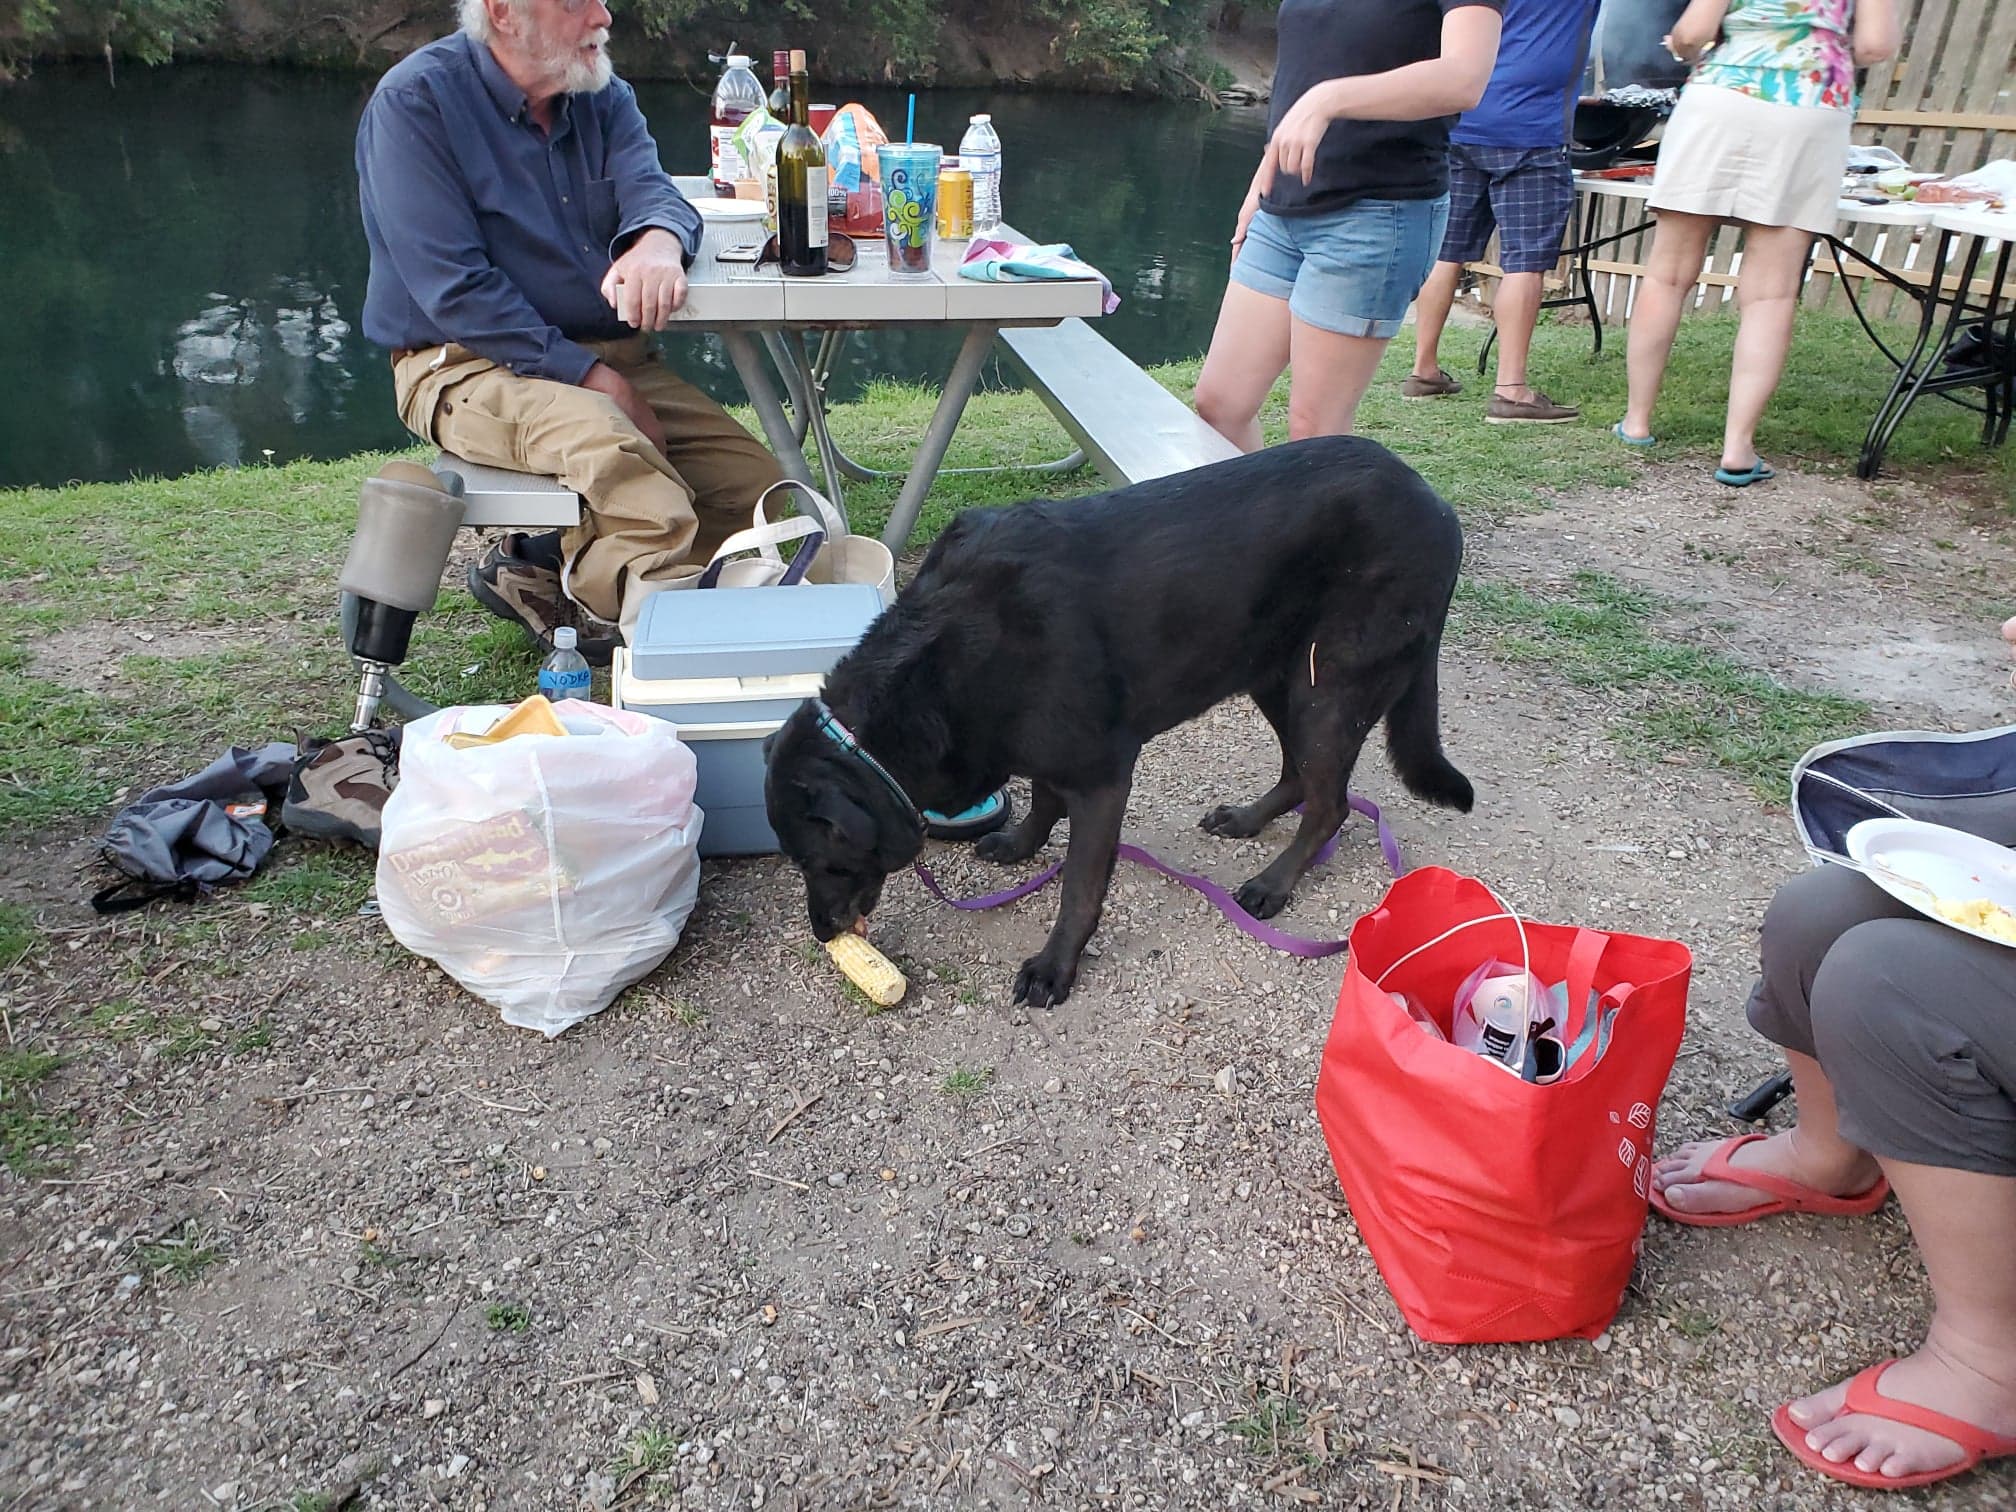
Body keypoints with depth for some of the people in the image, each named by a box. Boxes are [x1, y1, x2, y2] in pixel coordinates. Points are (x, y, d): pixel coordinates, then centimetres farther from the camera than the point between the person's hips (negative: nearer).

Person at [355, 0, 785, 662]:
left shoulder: (602, 96, 11)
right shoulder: (416, 101, -9)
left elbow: (649, 188, -6)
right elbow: (453, 286, -16)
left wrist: (659, 239, -33)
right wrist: (589, 375, -22)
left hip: (608, 353, 7)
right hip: (467, 362, -7)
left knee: (756, 483, -9)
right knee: (614, 449, -37)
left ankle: (540, 569, -1)